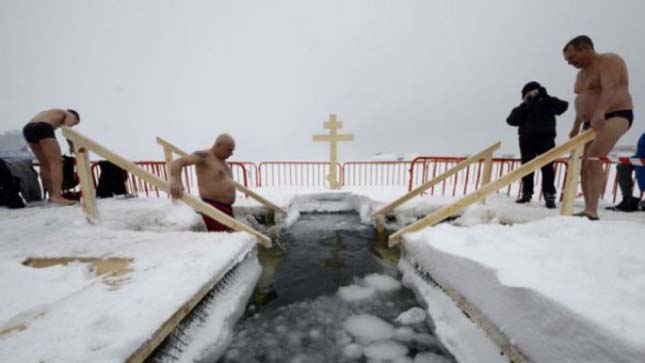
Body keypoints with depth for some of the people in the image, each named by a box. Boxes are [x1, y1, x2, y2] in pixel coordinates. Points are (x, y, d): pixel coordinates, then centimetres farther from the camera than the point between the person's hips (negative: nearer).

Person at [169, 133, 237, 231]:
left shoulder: (222, 160, 18)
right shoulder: (204, 155, -7)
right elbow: (177, 162, -18)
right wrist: (175, 180, -35)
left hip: (227, 208, 9)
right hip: (213, 208, -9)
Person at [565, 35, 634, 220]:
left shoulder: (609, 61, -9)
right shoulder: (582, 73, 17)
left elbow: (609, 89, -27)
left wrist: (600, 113, -43)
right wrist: (576, 127, 21)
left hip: (615, 116, -8)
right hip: (592, 123, 8)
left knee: (592, 161, -23)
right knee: (583, 165, 3)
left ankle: (591, 211, -24)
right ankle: (589, 210, 8)